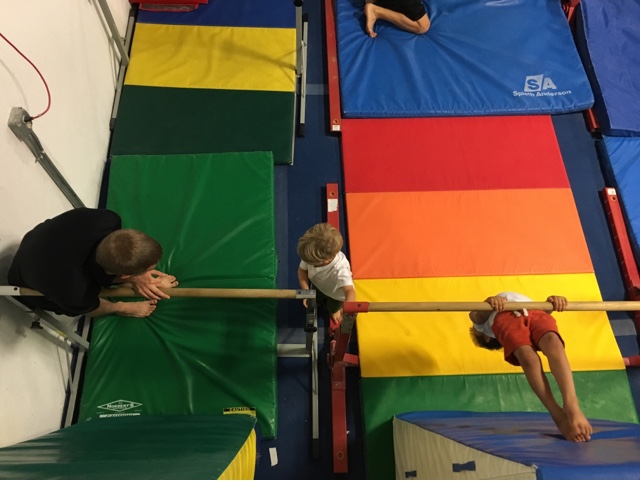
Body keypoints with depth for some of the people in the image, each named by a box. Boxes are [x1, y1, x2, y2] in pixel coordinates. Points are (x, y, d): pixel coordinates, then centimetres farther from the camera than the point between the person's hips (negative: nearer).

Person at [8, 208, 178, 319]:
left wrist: (134, 277, -20)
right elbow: (91, 309, -20)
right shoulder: (76, 295, -45)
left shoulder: (106, 219, -38)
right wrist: (126, 308, -2)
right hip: (30, 290, -4)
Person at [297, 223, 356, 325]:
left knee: (332, 309, 26)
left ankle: (335, 310, 61)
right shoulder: (312, 255, -38)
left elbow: (350, 291, -62)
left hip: (336, 293, -3)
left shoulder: (340, 270, -52)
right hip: (318, 286, 3)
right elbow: (302, 270, -19)